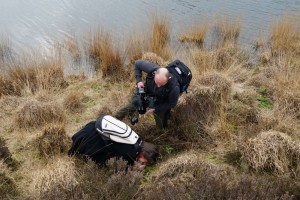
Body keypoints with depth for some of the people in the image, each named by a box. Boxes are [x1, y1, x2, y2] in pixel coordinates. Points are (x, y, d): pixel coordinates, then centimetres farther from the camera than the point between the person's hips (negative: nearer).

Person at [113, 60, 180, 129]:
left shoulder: (174, 87, -41)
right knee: (128, 108, 15)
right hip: (146, 94, 2)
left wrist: (155, 108, -24)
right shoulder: (151, 69, -37)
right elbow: (138, 63, -16)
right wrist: (139, 80, -26)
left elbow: (172, 104, -20)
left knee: (161, 126, 13)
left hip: (160, 105, -2)